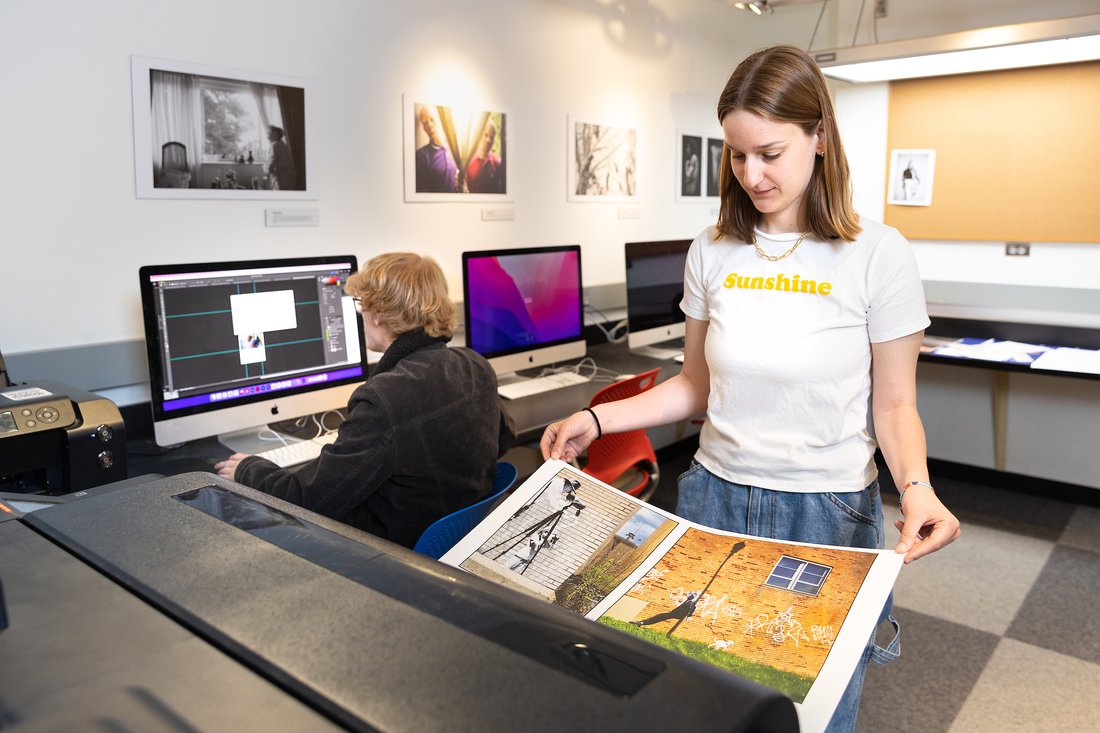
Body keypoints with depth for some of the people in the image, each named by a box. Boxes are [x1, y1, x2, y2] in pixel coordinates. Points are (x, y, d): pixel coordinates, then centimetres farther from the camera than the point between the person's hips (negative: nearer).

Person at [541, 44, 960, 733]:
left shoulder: (876, 253, -9)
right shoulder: (714, 252, 0)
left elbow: (895, 405, -4)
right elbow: (697, 386, 7)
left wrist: (917, 487, -22)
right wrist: (597, 419, -3)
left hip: (827, 514, -2)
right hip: (716, 497, 3)